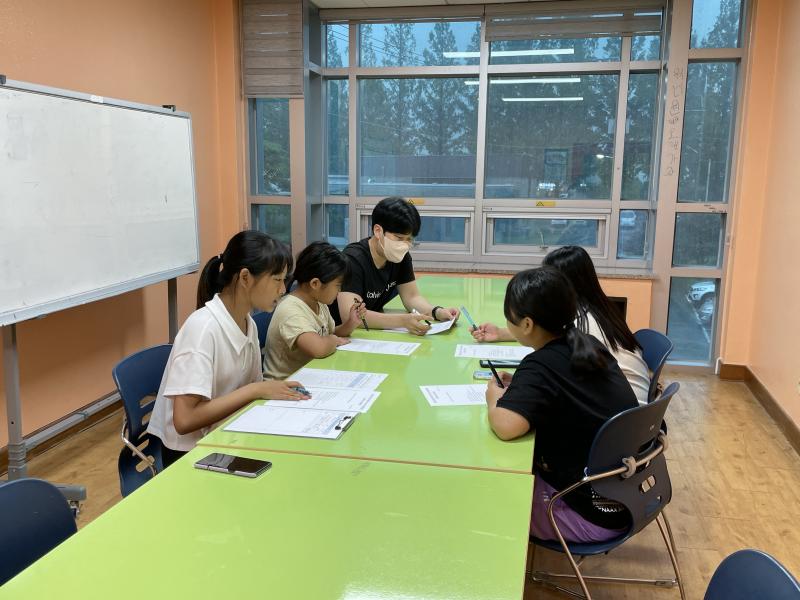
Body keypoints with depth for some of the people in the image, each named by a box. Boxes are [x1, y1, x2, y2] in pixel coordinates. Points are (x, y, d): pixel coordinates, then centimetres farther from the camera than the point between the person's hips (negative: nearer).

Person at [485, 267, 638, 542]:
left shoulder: (540, 367, -24)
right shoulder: (587, 345, -2)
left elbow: (506, 427, -39)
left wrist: (495, 397, -16)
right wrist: (519, 386, 4)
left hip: (593, 517, -7)